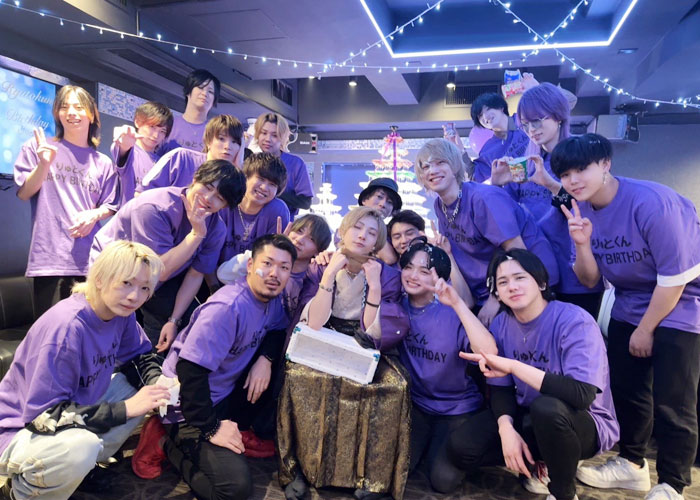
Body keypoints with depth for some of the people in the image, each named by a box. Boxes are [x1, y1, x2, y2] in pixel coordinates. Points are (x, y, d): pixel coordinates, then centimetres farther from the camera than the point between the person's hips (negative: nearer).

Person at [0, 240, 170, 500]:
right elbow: (44, 415, -28)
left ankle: (82, 461, 4)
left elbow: (140, 357, 6)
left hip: (74, 408, 8)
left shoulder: (121, 312, -10)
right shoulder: (66, 326, -31)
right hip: (21, 430, -7)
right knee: (80, 448, -35)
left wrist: (158, 383, -16)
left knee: (142, 386, -3)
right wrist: (125, 409, -30)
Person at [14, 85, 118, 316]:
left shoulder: (103, 163, 13)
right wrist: (44, 164, -14)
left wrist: (94, 214, -8)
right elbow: (24, 193, 2)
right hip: (49, 258, -2)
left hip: (90, 260, 2)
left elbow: (110, 206, 14)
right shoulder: (37, 147, 8)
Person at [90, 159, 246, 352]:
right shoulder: (155, 208, -32)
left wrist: (174, 320, -11)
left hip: (161, 284, 5)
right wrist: (197, 233, -38)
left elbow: (195, 274, -8)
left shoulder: (216, 228, -15)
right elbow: (159, 271, -34)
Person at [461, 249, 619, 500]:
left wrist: (513, 366, -36)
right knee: (461, 444, -12)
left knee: (546, 407, -39)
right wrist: (506, 428, -21)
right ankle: (543, 464, 13)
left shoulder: (574, 321, -24)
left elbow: (583, 395, -35)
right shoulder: (500, 325, -6)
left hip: (588, 424, -5)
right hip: (533, 421, 5)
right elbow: (500, 388, -1)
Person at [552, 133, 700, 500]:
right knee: (625, 389, 14)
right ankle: (631, 464, 34)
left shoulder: (650, 202, -26)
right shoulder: (581, 210, -6)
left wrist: (645, 329, -11)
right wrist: (582, 244, -24)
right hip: (630, 305, 7)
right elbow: (589, 281, -4)